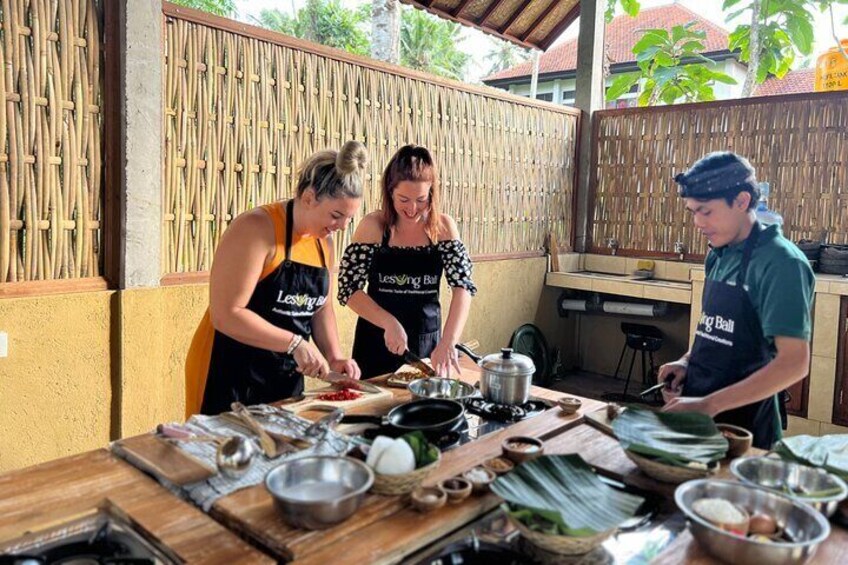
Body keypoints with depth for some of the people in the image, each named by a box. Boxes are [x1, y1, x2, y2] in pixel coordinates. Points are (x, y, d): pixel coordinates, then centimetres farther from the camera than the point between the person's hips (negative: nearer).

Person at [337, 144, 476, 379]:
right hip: (377, 339, -1)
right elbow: (349, 289, -11)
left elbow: (463, 286, -13)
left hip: (427, 340, 2)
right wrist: (390, 322, -24)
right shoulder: (373, 226, -10)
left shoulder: (443, 227, -6)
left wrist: (448, 342, -26)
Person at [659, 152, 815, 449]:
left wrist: (708, 404, -27)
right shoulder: (719, 256, 5)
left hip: (743, 418, -7)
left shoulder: (780, 262, -17)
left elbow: (794, 363, -23)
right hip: (698, 406, 7)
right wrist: (688, 361, -1)